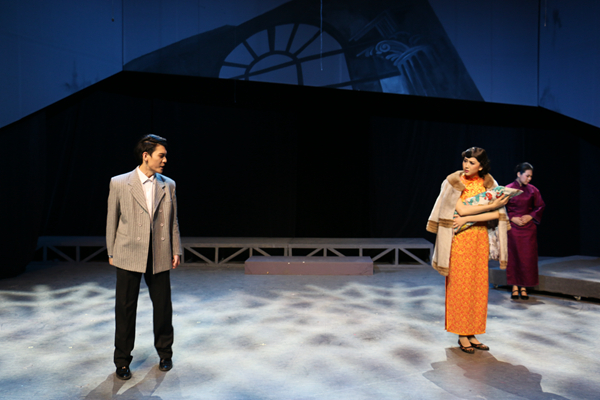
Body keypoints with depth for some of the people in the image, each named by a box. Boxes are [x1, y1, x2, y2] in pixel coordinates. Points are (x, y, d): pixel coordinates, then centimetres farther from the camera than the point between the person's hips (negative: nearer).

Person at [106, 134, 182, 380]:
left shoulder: (168, 185, 5)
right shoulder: (119, 184, -2)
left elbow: (173, 221, 9)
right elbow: (112, 220, 3)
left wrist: (176, 250, 6)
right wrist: (111, 252, 4)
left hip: (159, 256, 2)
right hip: (129, 256, -2)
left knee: (163, 306, 10)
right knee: (125, 308, 6)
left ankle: (165, 353, 30)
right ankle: (122, 360, 24)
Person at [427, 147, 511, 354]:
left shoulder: (488, 183, 5)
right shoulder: (454, 182, -4)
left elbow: (497, 214, -6)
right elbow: (462, 209, -15)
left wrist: (468, 219, -15)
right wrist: (492, 204, -12)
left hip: (481, 238, 4)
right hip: (460, 238, -4)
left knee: (478, 286, 6)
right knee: (460, 285, -1)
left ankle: (472, 333, 16)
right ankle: (462, 334, 9)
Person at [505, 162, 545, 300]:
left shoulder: (532, 190, 3)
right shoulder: (508, 189, -3)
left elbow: (541, 206, 9)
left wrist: (531, 216, -6)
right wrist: (513, 218, -12)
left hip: (528, 227, 2)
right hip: (513, 227, -2)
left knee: (527, 257, 2)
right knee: (513, 256, 1)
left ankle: (524, 287, 10)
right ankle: (515, 287, 8)